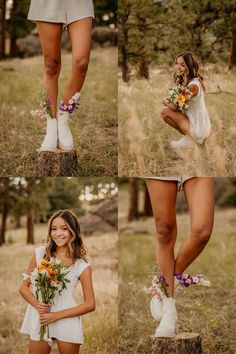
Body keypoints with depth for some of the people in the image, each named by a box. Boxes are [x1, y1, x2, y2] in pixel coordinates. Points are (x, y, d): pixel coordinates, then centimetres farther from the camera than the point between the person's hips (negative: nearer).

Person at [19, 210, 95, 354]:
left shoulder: (82, 265, -5)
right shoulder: (40, 254, 0)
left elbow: (90, 304, -5)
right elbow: (24, 287, 6)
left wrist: (56, 315, -12)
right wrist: (37, 304, -14)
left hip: (67, 322, -2)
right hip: (40, 320, 2)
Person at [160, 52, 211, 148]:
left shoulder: (193, 86, -24)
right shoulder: (184, 81, 5)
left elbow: (175, 107, -20)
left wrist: (165, 101, -1)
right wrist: (169, 101, -8)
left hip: (199, 129, -9)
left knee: (164, 111, -11)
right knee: (166, 108, 16)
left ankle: (188, 138, 0)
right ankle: (189, 135, 13)